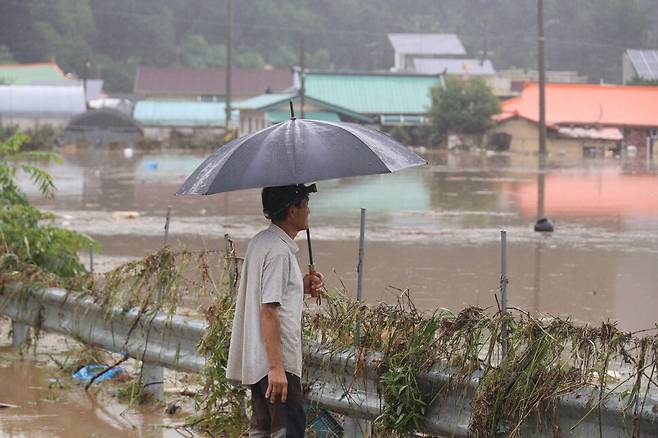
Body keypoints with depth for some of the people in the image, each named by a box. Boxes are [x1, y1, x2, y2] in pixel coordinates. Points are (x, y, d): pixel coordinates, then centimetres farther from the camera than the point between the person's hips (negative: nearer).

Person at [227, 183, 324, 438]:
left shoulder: (260, 242, 14)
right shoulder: (279, 251, -16)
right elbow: (269, 311, -21)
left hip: (256, 363, 10)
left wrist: (301, 287, 11)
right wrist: (276, 368, -23)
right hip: (277, 361, -10)